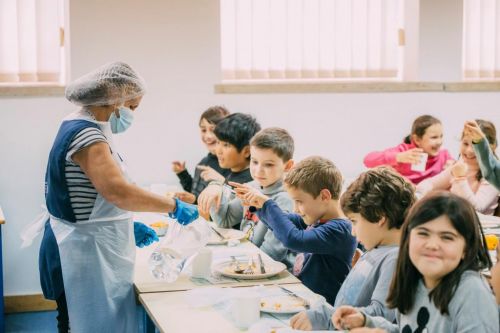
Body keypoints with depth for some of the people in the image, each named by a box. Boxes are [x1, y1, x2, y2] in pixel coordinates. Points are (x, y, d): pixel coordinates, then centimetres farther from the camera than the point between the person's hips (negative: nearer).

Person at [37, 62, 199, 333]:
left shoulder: (82, 128, 12)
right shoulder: (85, 134, -19)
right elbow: (118, 191, -32)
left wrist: (127, 226, 15)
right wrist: (173, 206, -23)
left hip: (91, 247, 10)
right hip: (86, 252, -10)